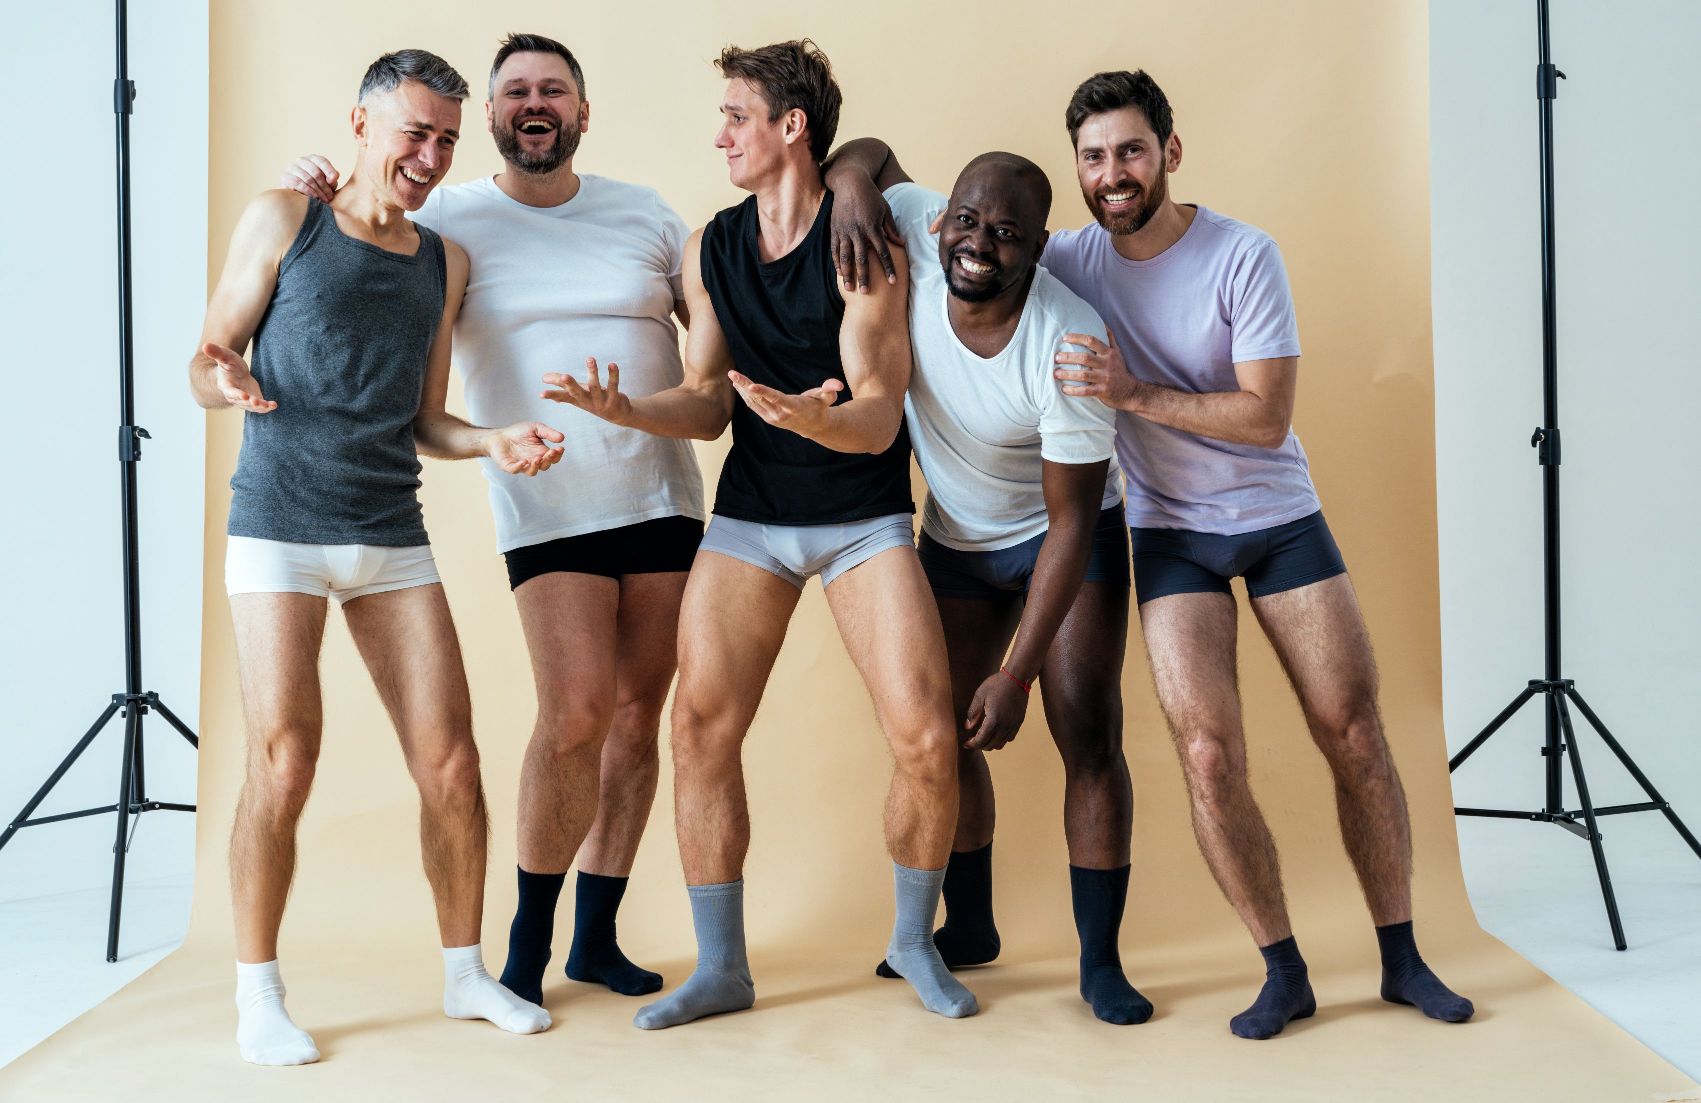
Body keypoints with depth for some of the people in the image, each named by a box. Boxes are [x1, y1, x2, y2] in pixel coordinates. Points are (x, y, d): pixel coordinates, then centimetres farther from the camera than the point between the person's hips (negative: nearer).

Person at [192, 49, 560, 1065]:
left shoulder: (445, 261, 14)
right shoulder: (283, 222, 2)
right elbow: (208, 367, 2)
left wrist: (497, 443, -2)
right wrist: (228, 383, -21)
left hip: (394, 537, 4)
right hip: (281, 529, -4)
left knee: (451, 763, 0)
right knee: (284, 764, -9)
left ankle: (467, 972, 17)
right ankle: (258, 994, 8)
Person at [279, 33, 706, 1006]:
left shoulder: (646, 216, 10)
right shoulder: (446, 222, 3)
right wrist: (316, 210, -10)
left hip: (663, 498, 3)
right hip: (548, 511, -3)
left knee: (638, 717, 4)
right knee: (578, 712, -15)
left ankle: (597, 937, 18)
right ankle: (530, 936, 6)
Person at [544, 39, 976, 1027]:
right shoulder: (710, 250, 6)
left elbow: (879, 418, -15)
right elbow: (709, 405, 7)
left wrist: (816, 418, -37)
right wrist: (625, 409, -12)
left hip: (865, 518, -4)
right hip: (748, 515, 4)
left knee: (927, 741, -11)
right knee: (701, 728, -6)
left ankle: (915, 940, 15)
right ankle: (721, 967, 8)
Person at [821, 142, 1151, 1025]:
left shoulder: (1069, 345, -33)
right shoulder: (911, 233, -22)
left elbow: (1071, 522, -27)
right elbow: (867, 153, 2)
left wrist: (1017, 673, -27)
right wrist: (850, 186, -24)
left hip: (1068, 539, -4)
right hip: (956, 537, 5)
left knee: (1088, 737, -10)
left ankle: (1100, 961, 2)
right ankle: (969, 929, 27)